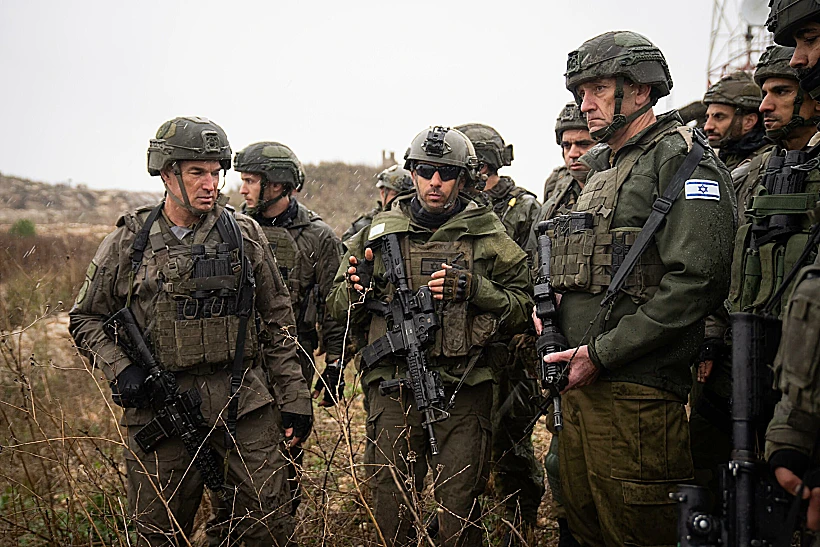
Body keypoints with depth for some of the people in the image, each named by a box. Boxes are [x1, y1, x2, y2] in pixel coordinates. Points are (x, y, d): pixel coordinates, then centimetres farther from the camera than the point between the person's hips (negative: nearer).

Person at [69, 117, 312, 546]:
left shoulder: (244, 234, 4)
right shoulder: (128, 242, 2)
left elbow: (277, 323, 8)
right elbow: (85, 319, 10)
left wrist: (294, 400, 5)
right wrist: (118, 367, -7)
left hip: (244, 406, 1)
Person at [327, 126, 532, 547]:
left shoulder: (488, 235, 4)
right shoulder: (379, 232, 10)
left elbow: (523, 310, 2)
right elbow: (339, 309, 16)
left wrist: (473, 288, -13)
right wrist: (356, 288, -6)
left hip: (463, 390, -2)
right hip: (394, 387, 2)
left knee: (459, 512, 2)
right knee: (391, 505, 7)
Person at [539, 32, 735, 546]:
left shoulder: (681, 158, -8)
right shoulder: (602, 175, 21)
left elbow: (694, 281, -20)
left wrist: (601, 354, -19)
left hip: (635, 388, -9)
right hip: (581, 382, 9)